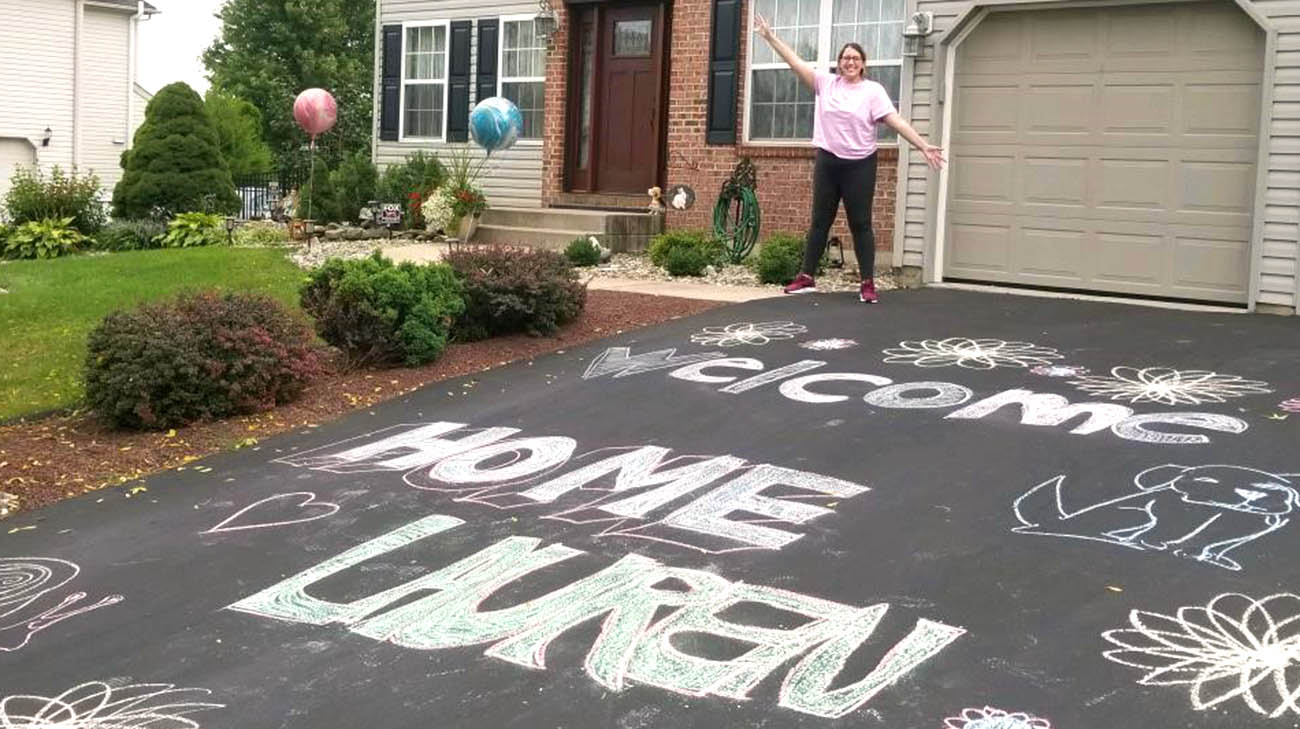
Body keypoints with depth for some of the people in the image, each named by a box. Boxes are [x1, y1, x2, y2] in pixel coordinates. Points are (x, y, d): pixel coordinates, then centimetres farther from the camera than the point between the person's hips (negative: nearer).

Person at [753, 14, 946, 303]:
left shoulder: (873, 91, -6)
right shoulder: (826, 82, 3)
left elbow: (897, 121, -12)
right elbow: (795, 61, 4)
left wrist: (924, 146, -20)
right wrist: (770, 37, 2)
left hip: (859, 165, -3)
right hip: (827, 161, 3)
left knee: (860, 224, 1)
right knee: (820, 221, 11)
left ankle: (868, 283, 5)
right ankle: (806, 277, 18)